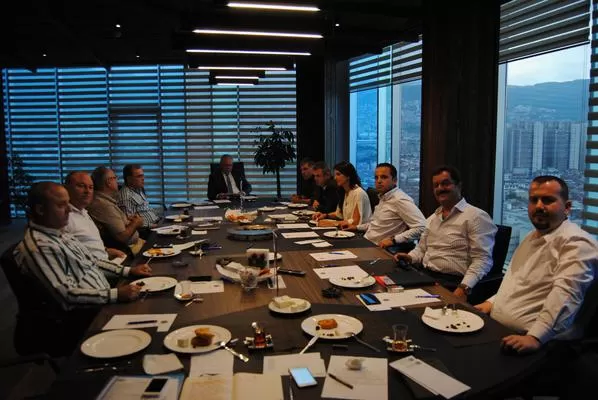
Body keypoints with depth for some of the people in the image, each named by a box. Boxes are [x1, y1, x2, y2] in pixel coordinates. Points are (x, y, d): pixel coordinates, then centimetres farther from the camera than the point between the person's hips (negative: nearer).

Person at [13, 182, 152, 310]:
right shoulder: (38, 247, -19)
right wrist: (116, 294, -26)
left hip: (104, 298, 9)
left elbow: (91, 261, 18)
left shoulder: (60, 233, 10)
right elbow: (66, 293, -22)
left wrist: (128, 271, 8)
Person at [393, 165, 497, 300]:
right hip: (424, 276, 7)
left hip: (452, 283, -7)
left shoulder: (476, 217, -5)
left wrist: (464, 288, -24)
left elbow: (482, 260, -12)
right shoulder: (432, 218, 20)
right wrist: (410, 257, 7)